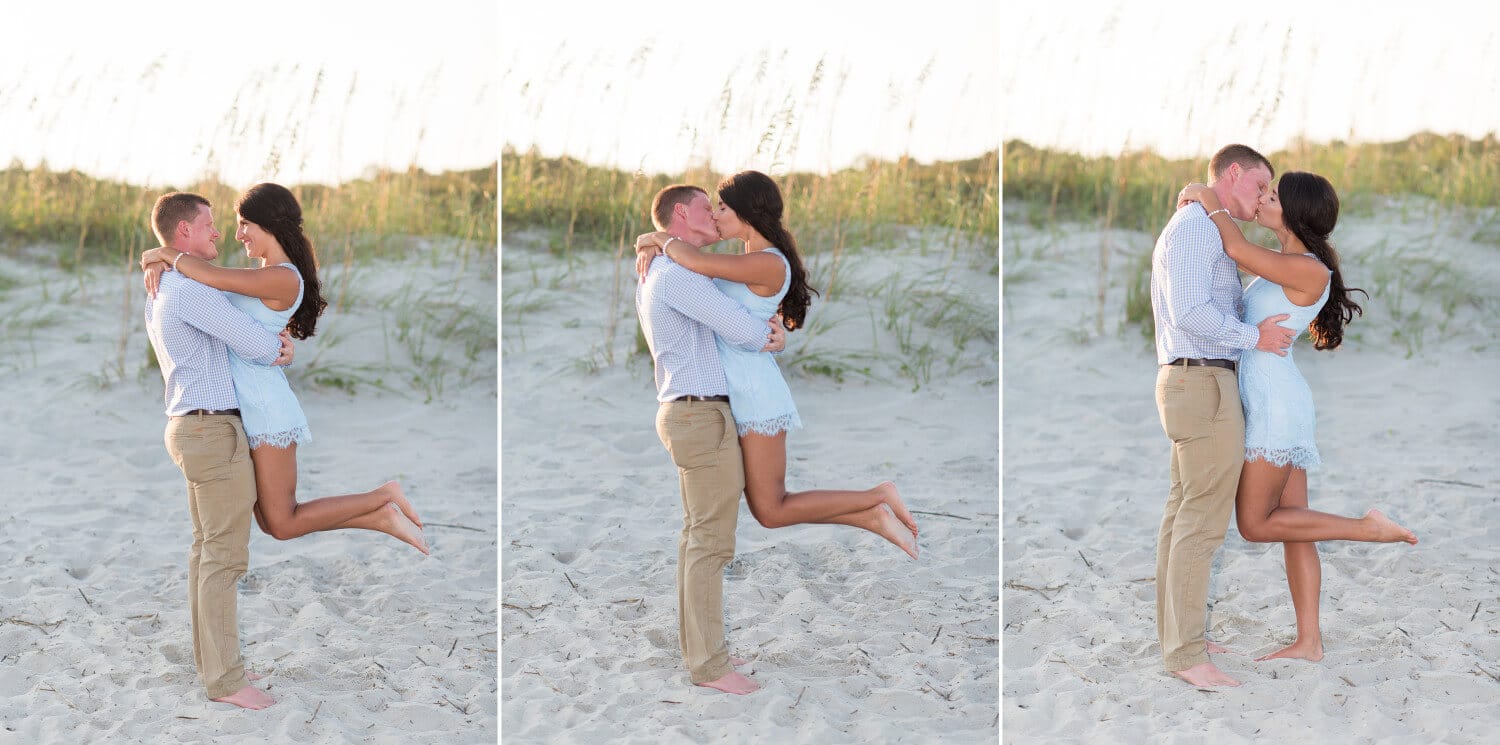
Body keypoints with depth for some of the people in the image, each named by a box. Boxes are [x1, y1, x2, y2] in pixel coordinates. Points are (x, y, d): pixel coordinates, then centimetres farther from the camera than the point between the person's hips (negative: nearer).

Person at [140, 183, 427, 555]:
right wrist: (160, 264, -4)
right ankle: (383, 517, 12)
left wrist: (165, 254, -7)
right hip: (247, 412, 10)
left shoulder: (284, 279, -15)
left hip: (268, 411, -10)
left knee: (283, 525, -3)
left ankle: (384, 497, 5)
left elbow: (211, 276, -23)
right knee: (272, 522, 10)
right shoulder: (259, 274, 15)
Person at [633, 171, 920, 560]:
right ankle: (876, 518, 11)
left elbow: (693, 261, -28)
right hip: (738, 397, 10)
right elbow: (692, 246, 22)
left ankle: (877, 498, 4)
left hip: (756, 397, -10)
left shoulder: (769, 265, -18)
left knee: (771, 512, -3)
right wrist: (654, 247, 1)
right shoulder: (750, 259, 12)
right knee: (769, 507, 10)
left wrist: (657, 237, -9)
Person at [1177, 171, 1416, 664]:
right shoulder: (1283, 263, 11)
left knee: (1255, 525, -2)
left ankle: (1368, 528, 2)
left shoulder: (1311, 270, -17)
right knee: (1291, 525, 9)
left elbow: (1239, 250, -23)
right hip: (1271, 406, 10)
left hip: (1277, 405, -10)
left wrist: (1210, 200, -10)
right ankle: (1309, 642, 11)